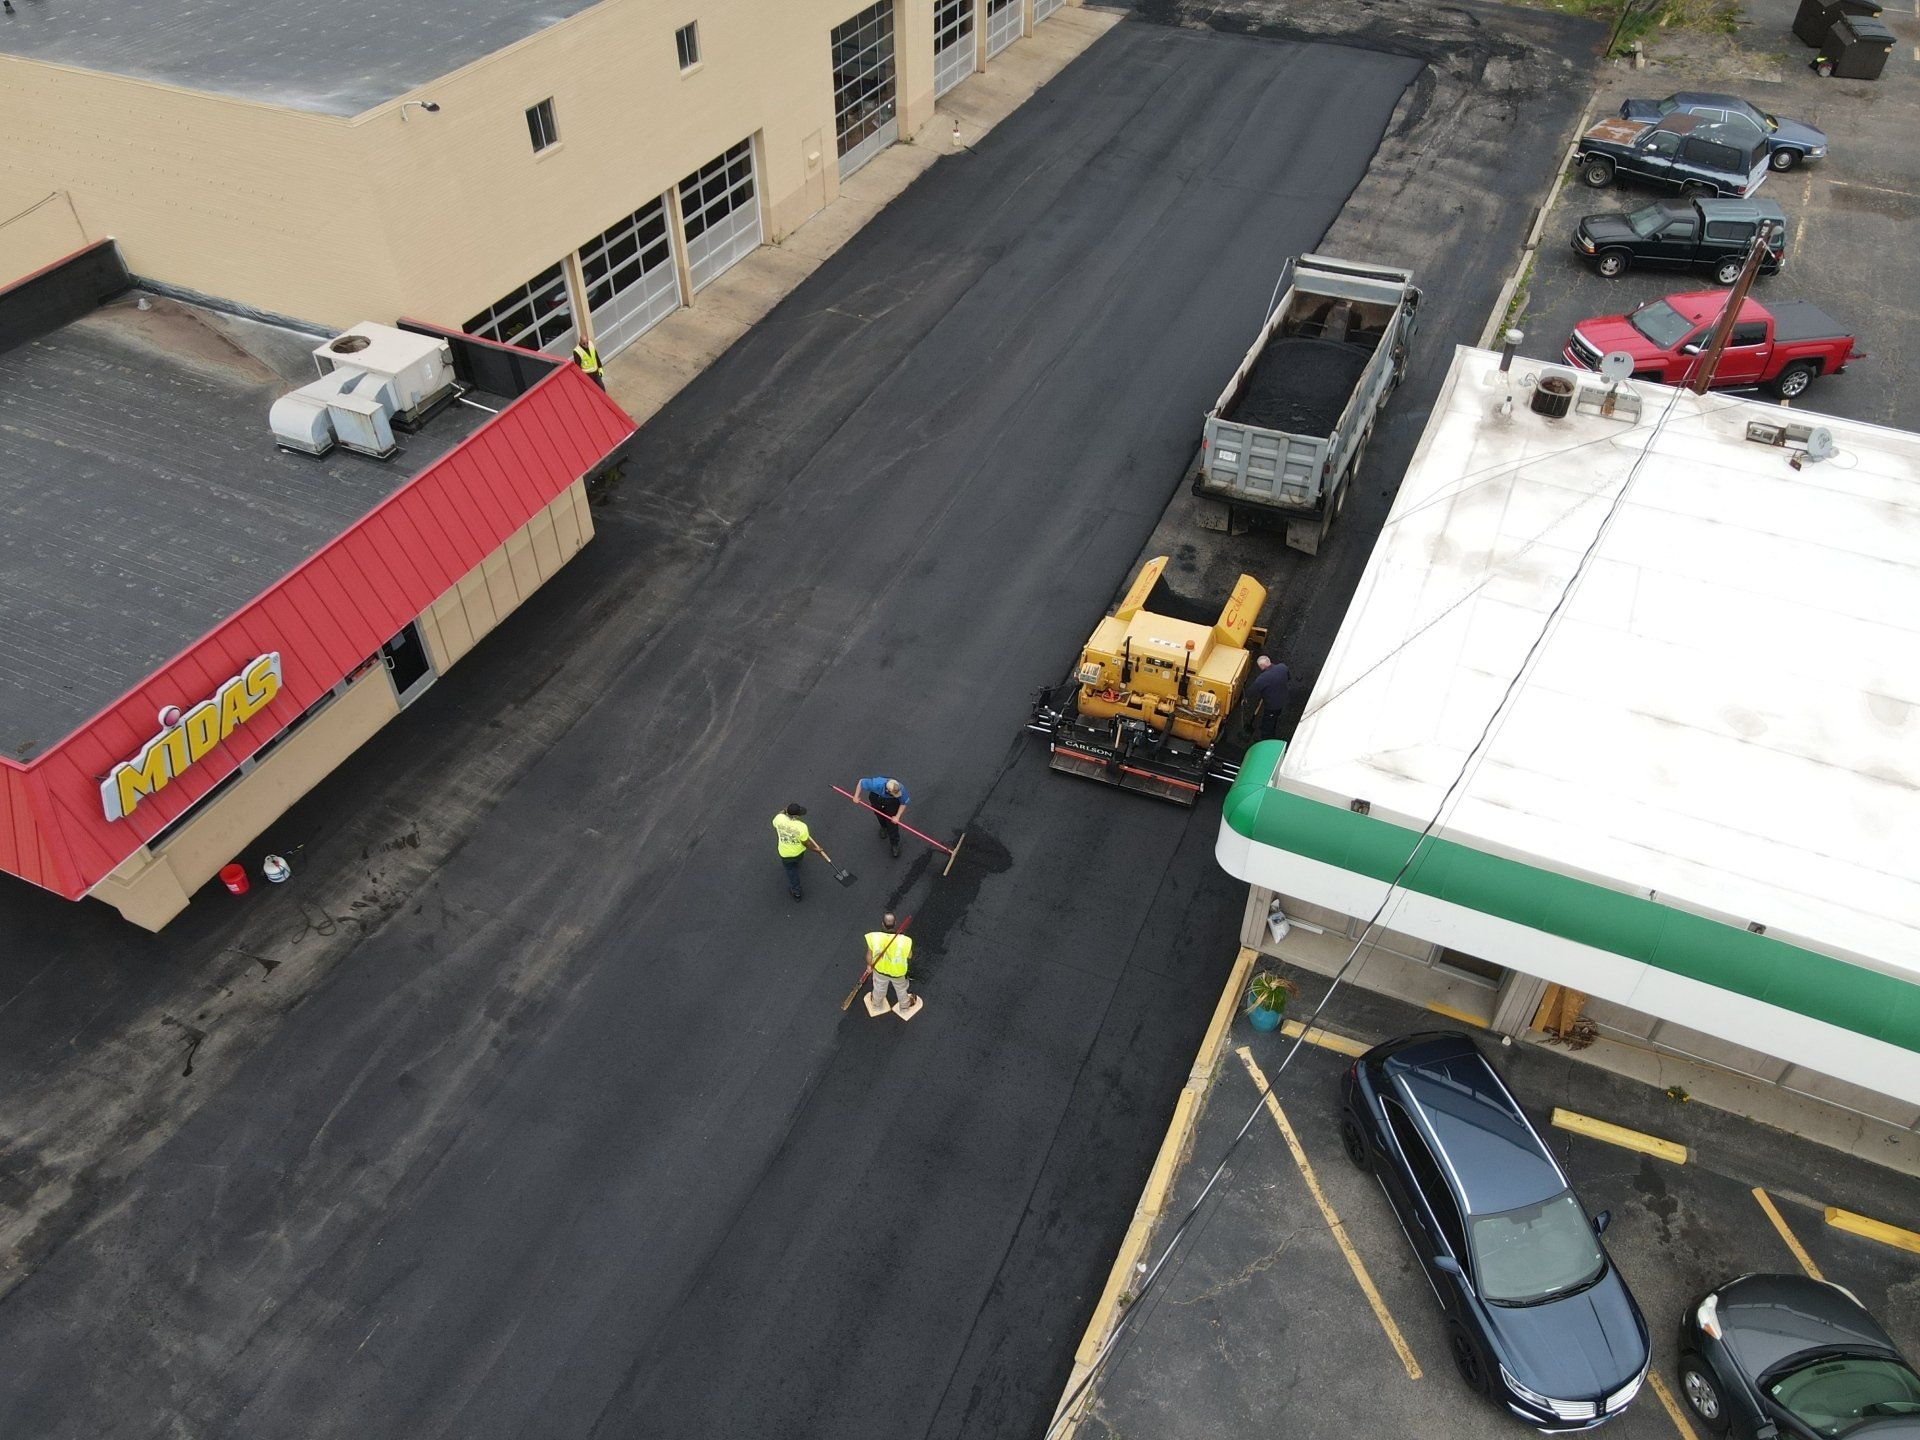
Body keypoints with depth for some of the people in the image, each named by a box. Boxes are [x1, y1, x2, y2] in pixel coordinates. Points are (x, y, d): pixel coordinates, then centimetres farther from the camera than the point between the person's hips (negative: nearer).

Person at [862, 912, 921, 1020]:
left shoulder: (874, 938, -34)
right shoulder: (904, 941, -38)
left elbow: (869, 957, -16)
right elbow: (909, 956, -16)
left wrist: (869, 965, 7)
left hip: (880, 970, 1)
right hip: (898, 973, -1)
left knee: (879, 988, 34)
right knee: (901, 989, 32)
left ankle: (877, 1005, 64)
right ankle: (904, 1008, 60)